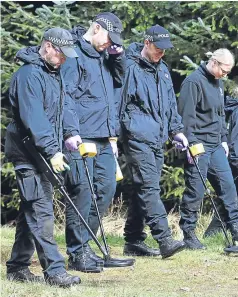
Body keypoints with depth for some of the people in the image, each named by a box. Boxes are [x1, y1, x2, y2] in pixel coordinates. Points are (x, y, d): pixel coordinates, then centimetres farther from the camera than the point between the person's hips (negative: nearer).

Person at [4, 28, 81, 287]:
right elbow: (34, 119, -23)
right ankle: (54, 270, -14)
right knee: (41, 210, -12)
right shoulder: (29, 75, -17)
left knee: (31, 211, 13)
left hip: (44, 153, 10)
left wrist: (72, 133, 6)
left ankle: (17, 267, 20)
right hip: (29, 152, -10)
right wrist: (52, 151, -25)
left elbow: (64, 105, 20)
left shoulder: (54, 72, 15)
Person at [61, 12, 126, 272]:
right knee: (82, 191, -7)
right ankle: (77, 253, -1)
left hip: (104, 138, 9)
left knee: (106, 188, 8)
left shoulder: (104, 56, 18)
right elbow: (65, 94, -14)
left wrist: (118, 55, 10)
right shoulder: (74, 54, -8)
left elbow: (119, 81, 28)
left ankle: (81, 244, 18)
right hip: (81, 138, -9)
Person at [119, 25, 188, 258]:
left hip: (158, 139, 8)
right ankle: (164, 239, -22)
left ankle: (133, 241, 16)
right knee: (149, 188, -15)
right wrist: (117, 134, -10)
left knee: (143, 190, 11)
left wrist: (176, 130, 18)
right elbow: (118, 102, -8)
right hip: (137, 139, -8)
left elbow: (170, 103, 25)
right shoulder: (130, 68, -7)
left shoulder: (162, 69, 18)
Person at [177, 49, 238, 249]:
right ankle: (188, 234, 5)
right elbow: (186, 115, -16)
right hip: (199, 146, -8)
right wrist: (192, 144, -19)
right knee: (195, 191, -3)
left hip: (216, 146, 8)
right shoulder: (194, 81, -13)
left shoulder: (218, 83, 15)